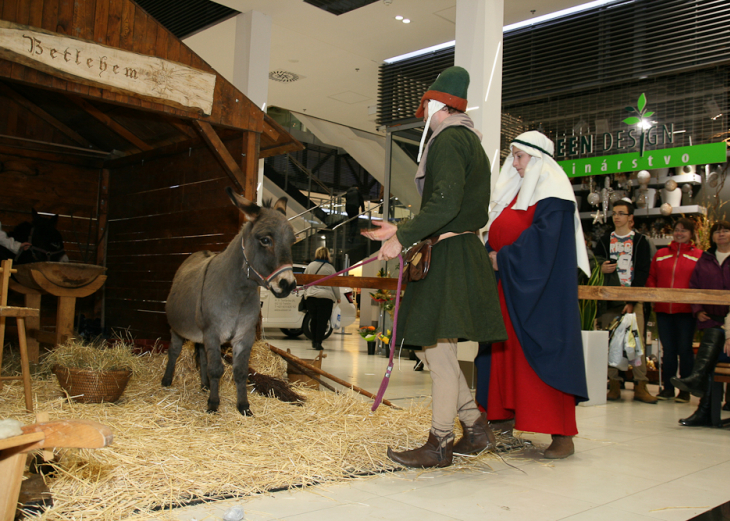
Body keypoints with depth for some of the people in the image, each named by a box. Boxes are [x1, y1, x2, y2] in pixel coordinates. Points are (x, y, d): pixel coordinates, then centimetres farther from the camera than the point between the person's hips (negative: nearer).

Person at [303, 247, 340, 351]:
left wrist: (306, 293, 29)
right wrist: (338, 297, 11)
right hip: (326, 297, -4)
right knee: (322, 321, -1)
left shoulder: (309, 266, 8)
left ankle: (314, 341, 19)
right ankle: (318, 343, -4)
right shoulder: (330, 268, -4)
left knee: (314, 320, 14)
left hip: (311, 296, 4)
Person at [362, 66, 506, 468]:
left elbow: (444, 203, -24)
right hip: (458, 251, 10)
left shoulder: (448, 139, -9)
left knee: (438, 347, -5)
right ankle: (476, 429, 19)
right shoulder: (468, 141, 23)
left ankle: (439, 445, 4)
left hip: (448, 256, -10)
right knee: (432, 346, 13)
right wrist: (399, 231, 20)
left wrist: (401, 239, -21)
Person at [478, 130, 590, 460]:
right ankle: (507, 415, 20)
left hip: (540, 285, -9)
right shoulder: (515, 189, 19)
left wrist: (503, 258, -15)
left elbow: (544, 234, -19)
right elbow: (497, 232, 19)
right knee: (505, 348, 9)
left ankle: (562, 435, -6)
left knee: (542, 351, -10)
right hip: (509, 285, 9)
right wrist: (490, 256, 1)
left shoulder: (551, 188, -7)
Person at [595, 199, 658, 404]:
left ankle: (640, 386, -6)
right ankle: (614, 385, 4)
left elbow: (643, 272, 0)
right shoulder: (604, 240, 15)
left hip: (633, 299, -2)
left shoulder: (640, 241, 7)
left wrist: (632, 300, -9)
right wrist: (601, 269, -6)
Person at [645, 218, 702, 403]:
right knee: (667, 349, 8)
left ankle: (685, 390, 11)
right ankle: (667, 388, 16)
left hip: (686, 310, -3)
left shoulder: (699, 255, 2)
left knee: (684, 349, 2)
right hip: (663, 309, 3)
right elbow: (651, 279, 12)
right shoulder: (660, 254, 12)